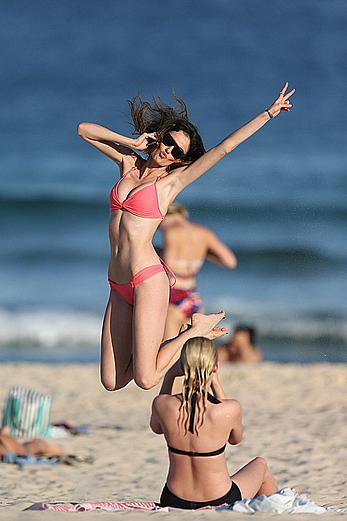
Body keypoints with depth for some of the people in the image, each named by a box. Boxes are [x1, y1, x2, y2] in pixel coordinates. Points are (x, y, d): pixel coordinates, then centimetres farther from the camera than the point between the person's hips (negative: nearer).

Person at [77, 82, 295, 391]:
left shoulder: (173, 179, 0)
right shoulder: (128, 162, 13)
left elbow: (225, 147, -3)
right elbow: (84, 130, 15)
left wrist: (269, 114, -3)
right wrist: (133, 143, 6)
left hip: (147, 279, -5)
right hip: (119, 286, 5)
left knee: (145, 380, -10)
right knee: (112, 382, 2)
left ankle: (197, 330, 12)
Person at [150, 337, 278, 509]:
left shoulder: (162, 405, -17)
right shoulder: (231, 409, -22)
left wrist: (169, 376, 6)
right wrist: (216, 384, 2)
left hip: (173, 502, 2)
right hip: (221, 502, -2)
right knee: (260, 465, 32)